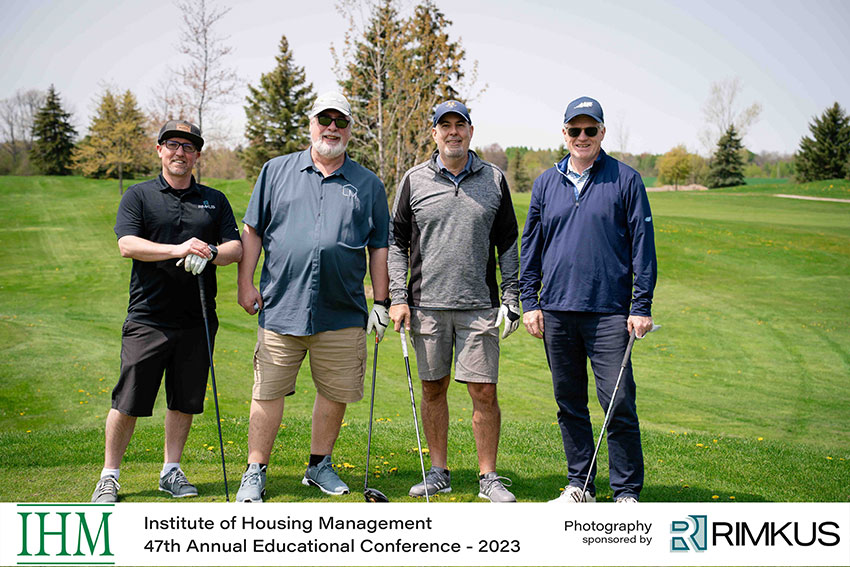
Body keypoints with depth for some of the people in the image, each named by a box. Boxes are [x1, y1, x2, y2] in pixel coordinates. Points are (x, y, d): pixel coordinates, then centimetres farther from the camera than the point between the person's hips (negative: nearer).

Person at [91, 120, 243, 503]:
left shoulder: (215, 201, 13)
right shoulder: (138, 196, 6)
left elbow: (236, 248, 5)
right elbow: (127, 244, -9)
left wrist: (209, 253, -18)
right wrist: (177, 249, -24)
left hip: (197, 320, 3)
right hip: (148, 317, -2)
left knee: (185, 401, 9)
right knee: (128, 402, -1)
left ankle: (171, 471, 23)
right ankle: (109, 476, 13)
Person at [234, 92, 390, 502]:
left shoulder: (368, 184, 10)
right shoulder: (277, 171, 10)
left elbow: (379, 247, 12)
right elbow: (253, 230, 11)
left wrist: (381, 302, 7)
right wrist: (246, 282, 3)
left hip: (342, 313, 1)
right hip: (281, 306, -1)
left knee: (336, 392, 8)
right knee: (268, 392, 1)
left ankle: (319, 465, 27)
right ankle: (255, 473, 14)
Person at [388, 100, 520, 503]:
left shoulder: (494, 180, 7)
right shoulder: (414, 180, 6)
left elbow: (508, 244, 10)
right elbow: (396, 242, 8)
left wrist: (510, 299, 3)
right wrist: (398, 298, -1)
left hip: (479, 306, 0)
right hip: (427, 305, 1)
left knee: (484, 392, -2)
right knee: (432, 389, 8)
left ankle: (488, 477, 11)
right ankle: (438, 472, 21)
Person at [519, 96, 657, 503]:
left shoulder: (625, 180, 2)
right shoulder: (546, 183, 12)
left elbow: (642, 244, 0)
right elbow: (530, 244, 15)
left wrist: (642, 306, -6)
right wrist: (529, 301, 7)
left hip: (609, 312, -3)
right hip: (556, 312, 4)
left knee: (619, 403, -5)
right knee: (569, 403, 10)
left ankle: (627, 492, 7)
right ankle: (580, 485, 22)